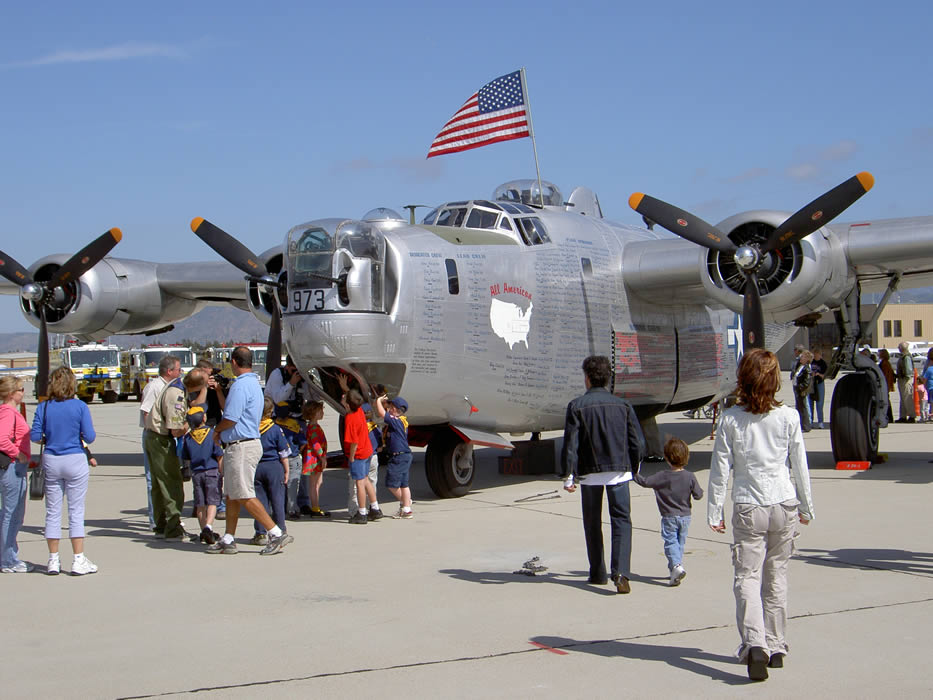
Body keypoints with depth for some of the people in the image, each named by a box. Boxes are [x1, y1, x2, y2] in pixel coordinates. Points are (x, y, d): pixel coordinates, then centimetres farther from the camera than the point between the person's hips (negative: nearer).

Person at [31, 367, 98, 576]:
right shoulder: (80, 406, -8)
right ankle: (79, 561, 5)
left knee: (52, 512, 10)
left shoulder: (43, 407, -2)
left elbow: (35, 436, -4)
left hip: (51, 462, 2)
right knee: (76, 512, 3)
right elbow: (89, 437, -10)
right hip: (75, 460, -2)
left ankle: (53, 561, 14)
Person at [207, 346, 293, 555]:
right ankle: (228, 540, 19)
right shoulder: (254, 383, 16)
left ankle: (277, 534, -9)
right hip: (244, 445, 11)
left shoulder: (240, 385, -17)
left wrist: (217, 430, -1)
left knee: (245, 496, -9)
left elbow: (231, 418, -21)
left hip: (241, 447, -11)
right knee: (231, 495, 14)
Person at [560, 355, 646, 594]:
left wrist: (568, 476, -3)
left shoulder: (577, 406, -5)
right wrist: (634, 468, 19)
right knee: (621, 521, -1)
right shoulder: (622, 405, 4)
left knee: (592, 523, 14)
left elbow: (570, 444, -9)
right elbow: (638, 442, 4)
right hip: (619, 470, 1)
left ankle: (598, 573, 22)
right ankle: (620, 573, -18)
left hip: (590, 473, -1)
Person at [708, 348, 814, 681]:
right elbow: (800, 466, 3)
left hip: (748, 508, -2)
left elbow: (720, 469, -4)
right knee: (776, 576, 14)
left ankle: (755, 644, -20)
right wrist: (806, 507, 16)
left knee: (747, 576, -1)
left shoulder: (730, 419, -8)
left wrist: (714, 512, 5)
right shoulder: (788, 417, -4)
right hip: (783, 505, 2)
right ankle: (775, 647, 21)